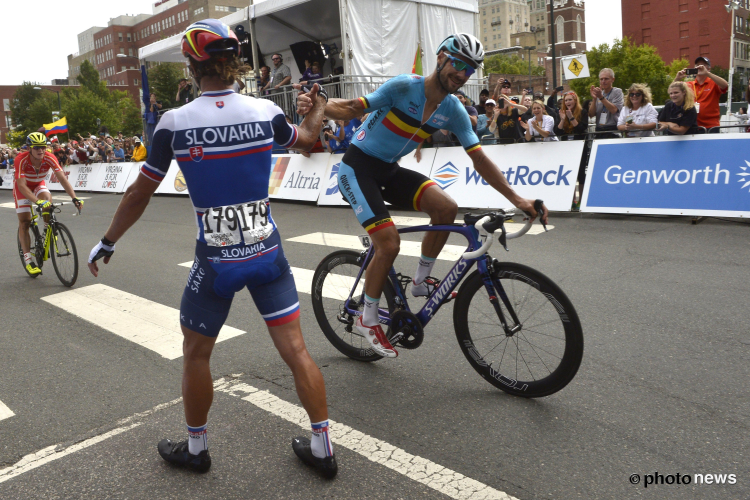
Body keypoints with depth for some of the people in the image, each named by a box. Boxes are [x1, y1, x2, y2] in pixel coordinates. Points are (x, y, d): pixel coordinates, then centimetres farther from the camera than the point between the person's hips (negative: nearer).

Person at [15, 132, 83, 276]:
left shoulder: (49, 158, -27)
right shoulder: (21, 160, -34)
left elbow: (62, 179, -33)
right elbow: (22, 185, -40)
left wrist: (74, 198, -47)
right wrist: (37, 202, -55)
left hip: (38, 184, 2)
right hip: (22, 186, -2)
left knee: (47, 198, -32)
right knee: (24, 222, -7)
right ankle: (28, 260, -3)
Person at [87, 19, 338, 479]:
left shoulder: (175, 122, -10)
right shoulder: (266, 112, -5)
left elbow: (139, 195, -1)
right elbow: (307, 138, 17)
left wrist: (106, 243, 14)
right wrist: (319, 105, 38)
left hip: (215, 262, -2)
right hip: (267, 252, 3)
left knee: (196, 354, 19)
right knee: (296, 349, 10)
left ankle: (195, 448, 35)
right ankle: (323, 447, 20)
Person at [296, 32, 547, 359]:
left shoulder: (453, 110, -3)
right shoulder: (404, 86, -19)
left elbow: (480, 160, -2)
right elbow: (351, 109, -22)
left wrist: (517, 199, -7)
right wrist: (316, 105, -43)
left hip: (389, 170, 6)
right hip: (358, 168, -6)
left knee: (446, 208, -18)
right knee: (389, 244, -17)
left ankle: (421, 281, 3)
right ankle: (367, 320, 6)